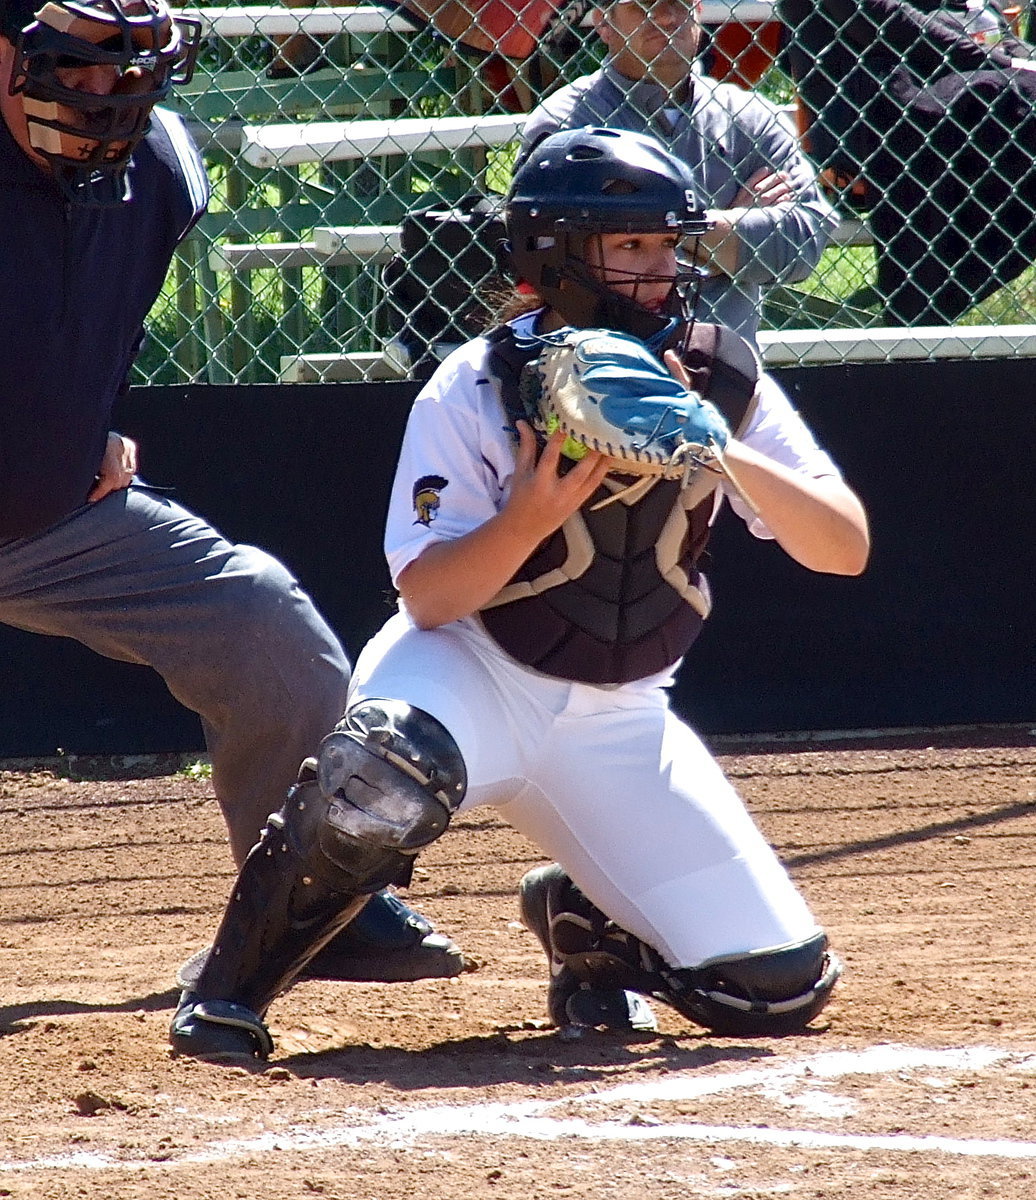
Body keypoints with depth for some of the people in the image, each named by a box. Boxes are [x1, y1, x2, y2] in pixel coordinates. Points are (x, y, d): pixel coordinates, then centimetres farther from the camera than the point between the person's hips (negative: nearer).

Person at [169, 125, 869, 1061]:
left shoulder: (721, 380, -4)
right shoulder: (478, 388, -13)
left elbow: (846, 550, -8)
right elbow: (427, 599, -16)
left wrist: (731, 456, -24)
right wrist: (531, 517, -34)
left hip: (619, 718, 4)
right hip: (474, 677, -4)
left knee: (780, 987, -7)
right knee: (388, 773, -41)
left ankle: (580, 920, 23)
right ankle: (231, 992, -17)